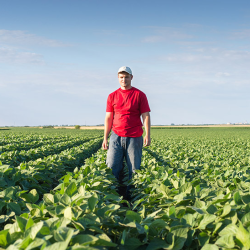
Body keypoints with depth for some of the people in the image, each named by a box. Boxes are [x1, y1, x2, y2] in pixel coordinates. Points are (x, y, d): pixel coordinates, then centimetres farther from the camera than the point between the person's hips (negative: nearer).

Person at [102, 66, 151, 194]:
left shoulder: (140, 95, 4)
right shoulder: (112, 96, 11)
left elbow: (146, 116, 0)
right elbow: (108, 118, 10)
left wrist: (147, 135, -10)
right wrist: (105, 138, 5)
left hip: (134, 137, -2)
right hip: (116, 136, 2)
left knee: (134, 169, 1)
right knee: (111, 168, -1)